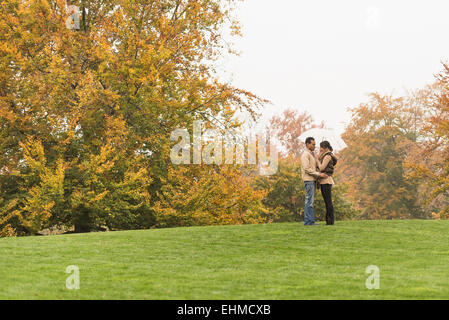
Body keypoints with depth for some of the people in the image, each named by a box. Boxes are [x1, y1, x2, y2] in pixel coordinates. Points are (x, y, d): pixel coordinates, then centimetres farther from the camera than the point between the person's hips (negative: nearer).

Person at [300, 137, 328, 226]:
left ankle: (309, 221, 9)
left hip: (312, 180, 10)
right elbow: (307, 169, -19)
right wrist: (319, 174, -19)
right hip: (308, 180, -10)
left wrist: (321, 174, 2)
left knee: (310, 200, 8)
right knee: (309, 200, -10)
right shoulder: (305, 154, -11)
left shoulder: (312, 154, 19)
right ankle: (309, 221, -11)